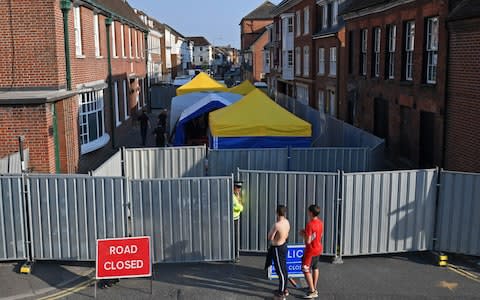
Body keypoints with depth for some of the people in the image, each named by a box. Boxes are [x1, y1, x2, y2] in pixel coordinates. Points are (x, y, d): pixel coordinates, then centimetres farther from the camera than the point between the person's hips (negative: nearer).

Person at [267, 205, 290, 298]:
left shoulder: (277, 225, -28)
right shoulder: (287, 222, -2)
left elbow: (270, 238, -17)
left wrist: (271, 229, -4)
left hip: (278, 249, -9)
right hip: (284, 246, 9)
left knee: (280, 270, 4)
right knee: (284, 269, 20)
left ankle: (282, 292, 16)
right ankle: (284, 288, 34)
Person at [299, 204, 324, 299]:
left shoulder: (310, 225, -27)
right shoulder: (320, 222, 0)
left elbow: (308, 241, -26)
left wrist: (303, 234, -8)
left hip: (311, 251, -9)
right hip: (318, 248, 9)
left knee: (306, 270, 0)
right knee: (315, 268, 20)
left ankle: (312, 291, 1)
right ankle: (314, 288, 32)